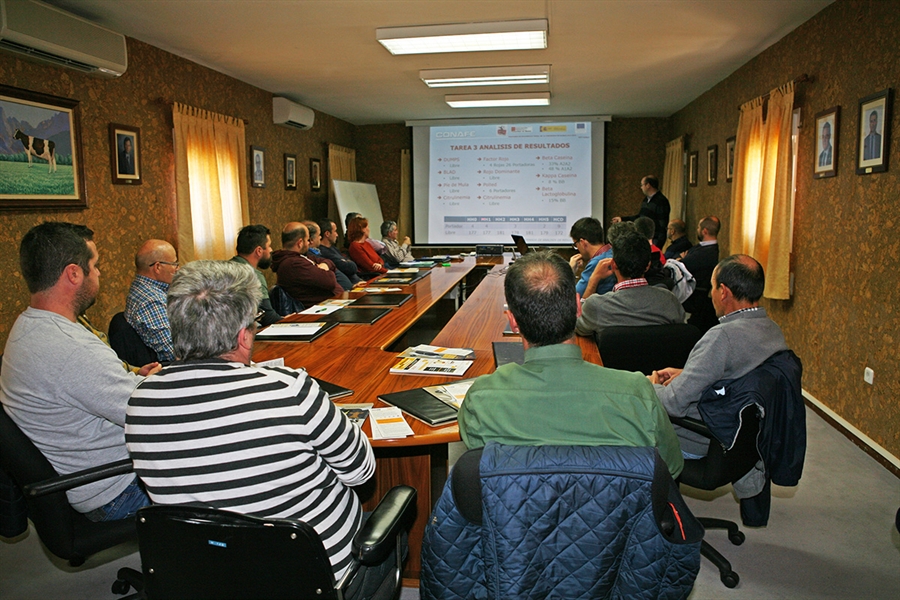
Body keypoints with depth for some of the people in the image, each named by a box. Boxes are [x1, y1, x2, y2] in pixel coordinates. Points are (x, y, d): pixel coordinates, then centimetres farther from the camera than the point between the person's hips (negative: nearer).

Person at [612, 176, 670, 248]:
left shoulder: (661, 201, -15)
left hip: (654, 239, -8)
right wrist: (623, 219, 22)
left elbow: (663, 226, -18)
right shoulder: (646, 199, 13)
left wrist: (659, 244, -21)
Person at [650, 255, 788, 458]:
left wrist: (651, 387, -6)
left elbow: (675, 403, -26)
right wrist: (685, 373, 9)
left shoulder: (723, 336, -30)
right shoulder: (773, 330, -4)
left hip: (700, 444, -8)